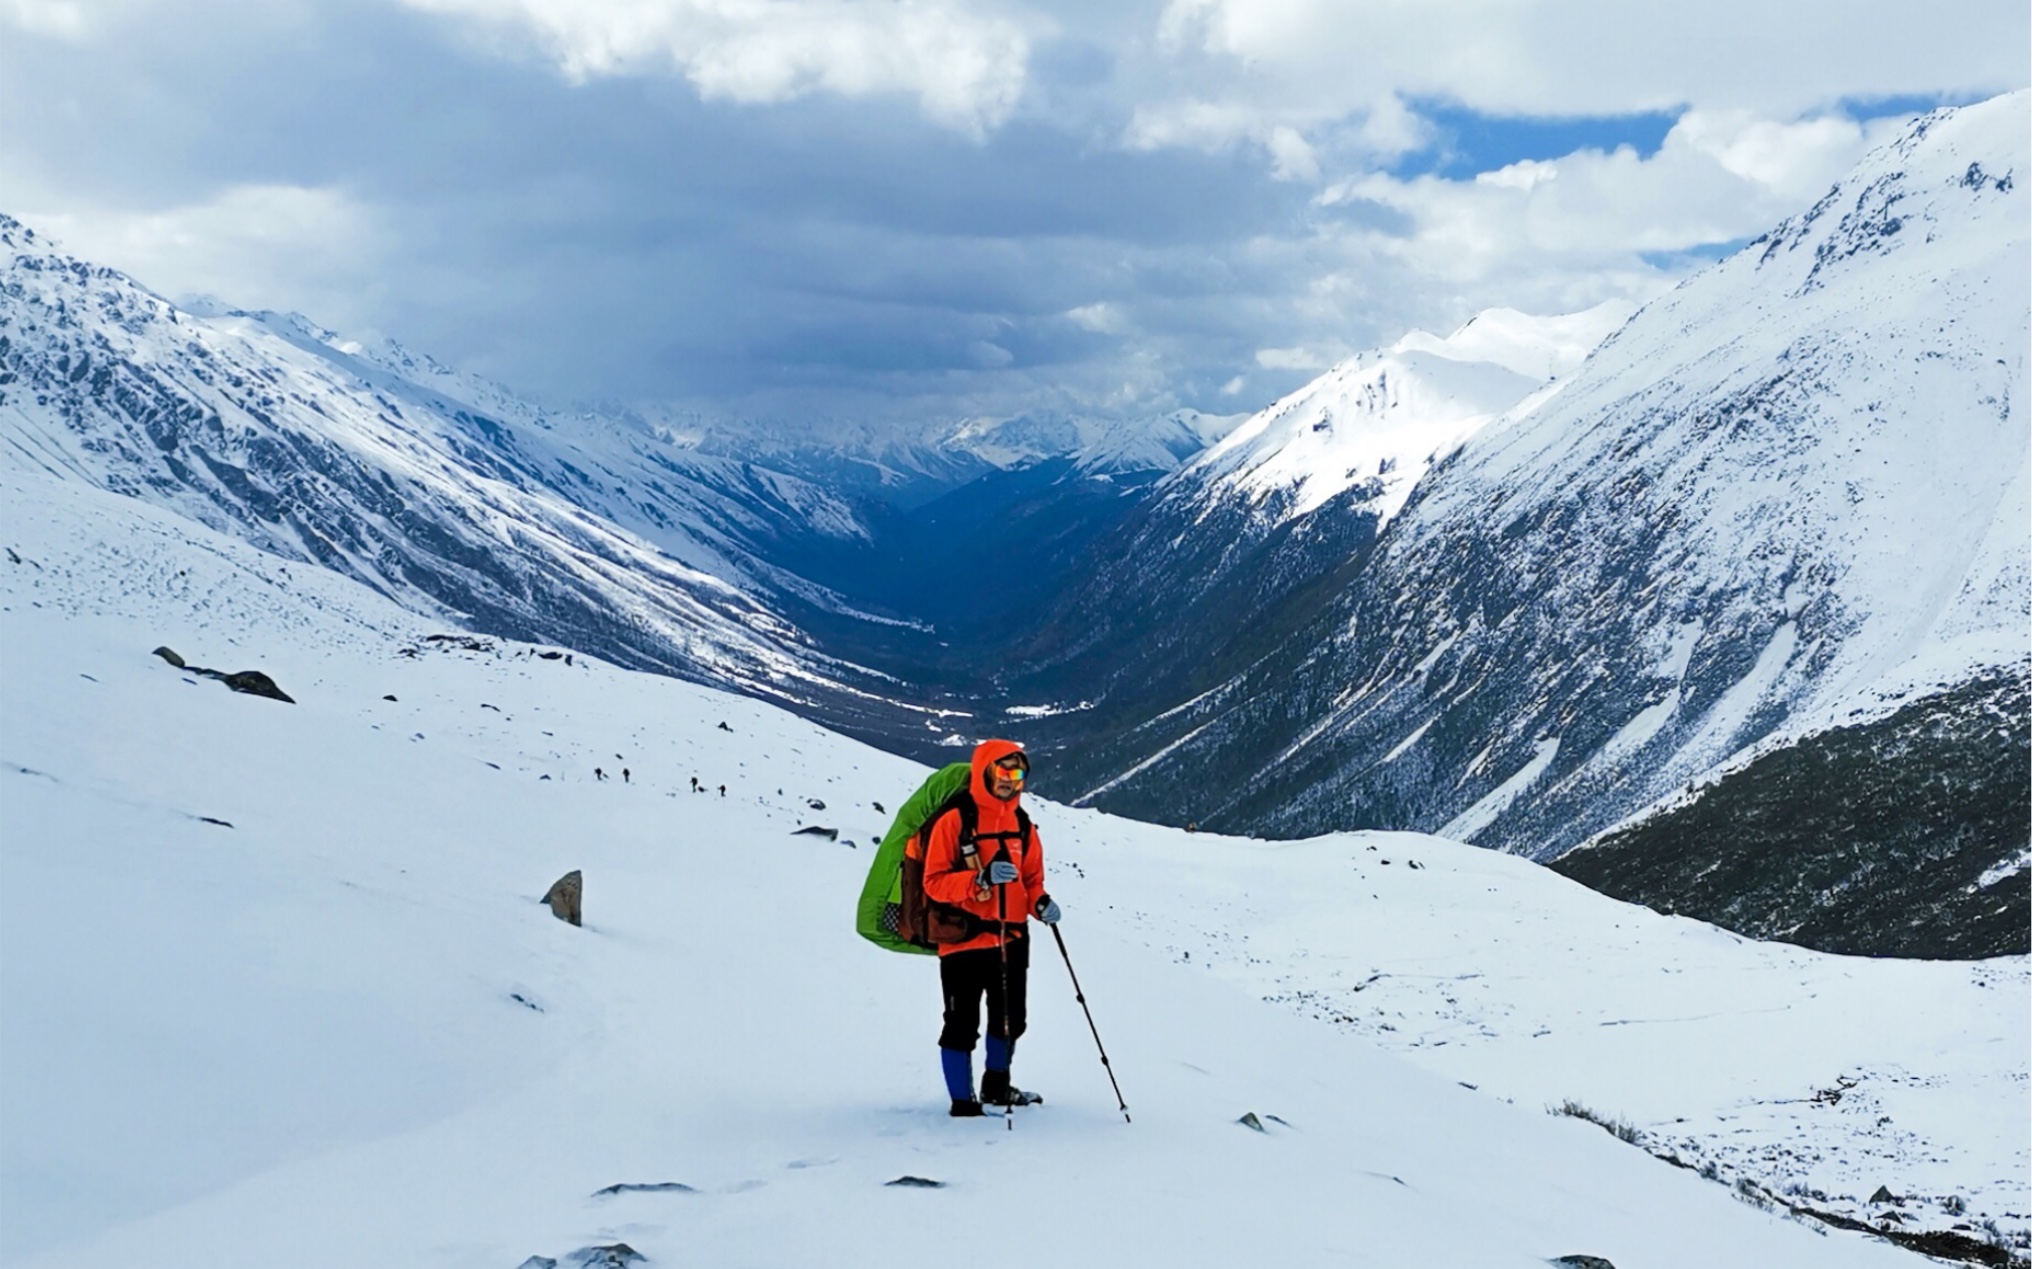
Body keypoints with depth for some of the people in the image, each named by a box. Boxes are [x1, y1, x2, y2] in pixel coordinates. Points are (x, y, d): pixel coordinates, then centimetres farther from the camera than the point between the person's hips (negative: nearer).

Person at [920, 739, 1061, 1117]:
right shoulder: (954, 821, -10)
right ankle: (963, 1101, 7)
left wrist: (1040, 902, -4)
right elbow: (934, 882, -13)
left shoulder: (1022, 824, 9)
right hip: (964, 941, -6)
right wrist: (981, 879, -26)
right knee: (962, 1026, -3)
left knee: (1010, 1021, 18)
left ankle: (996, 1087, 38)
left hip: (1012, 940, 6)